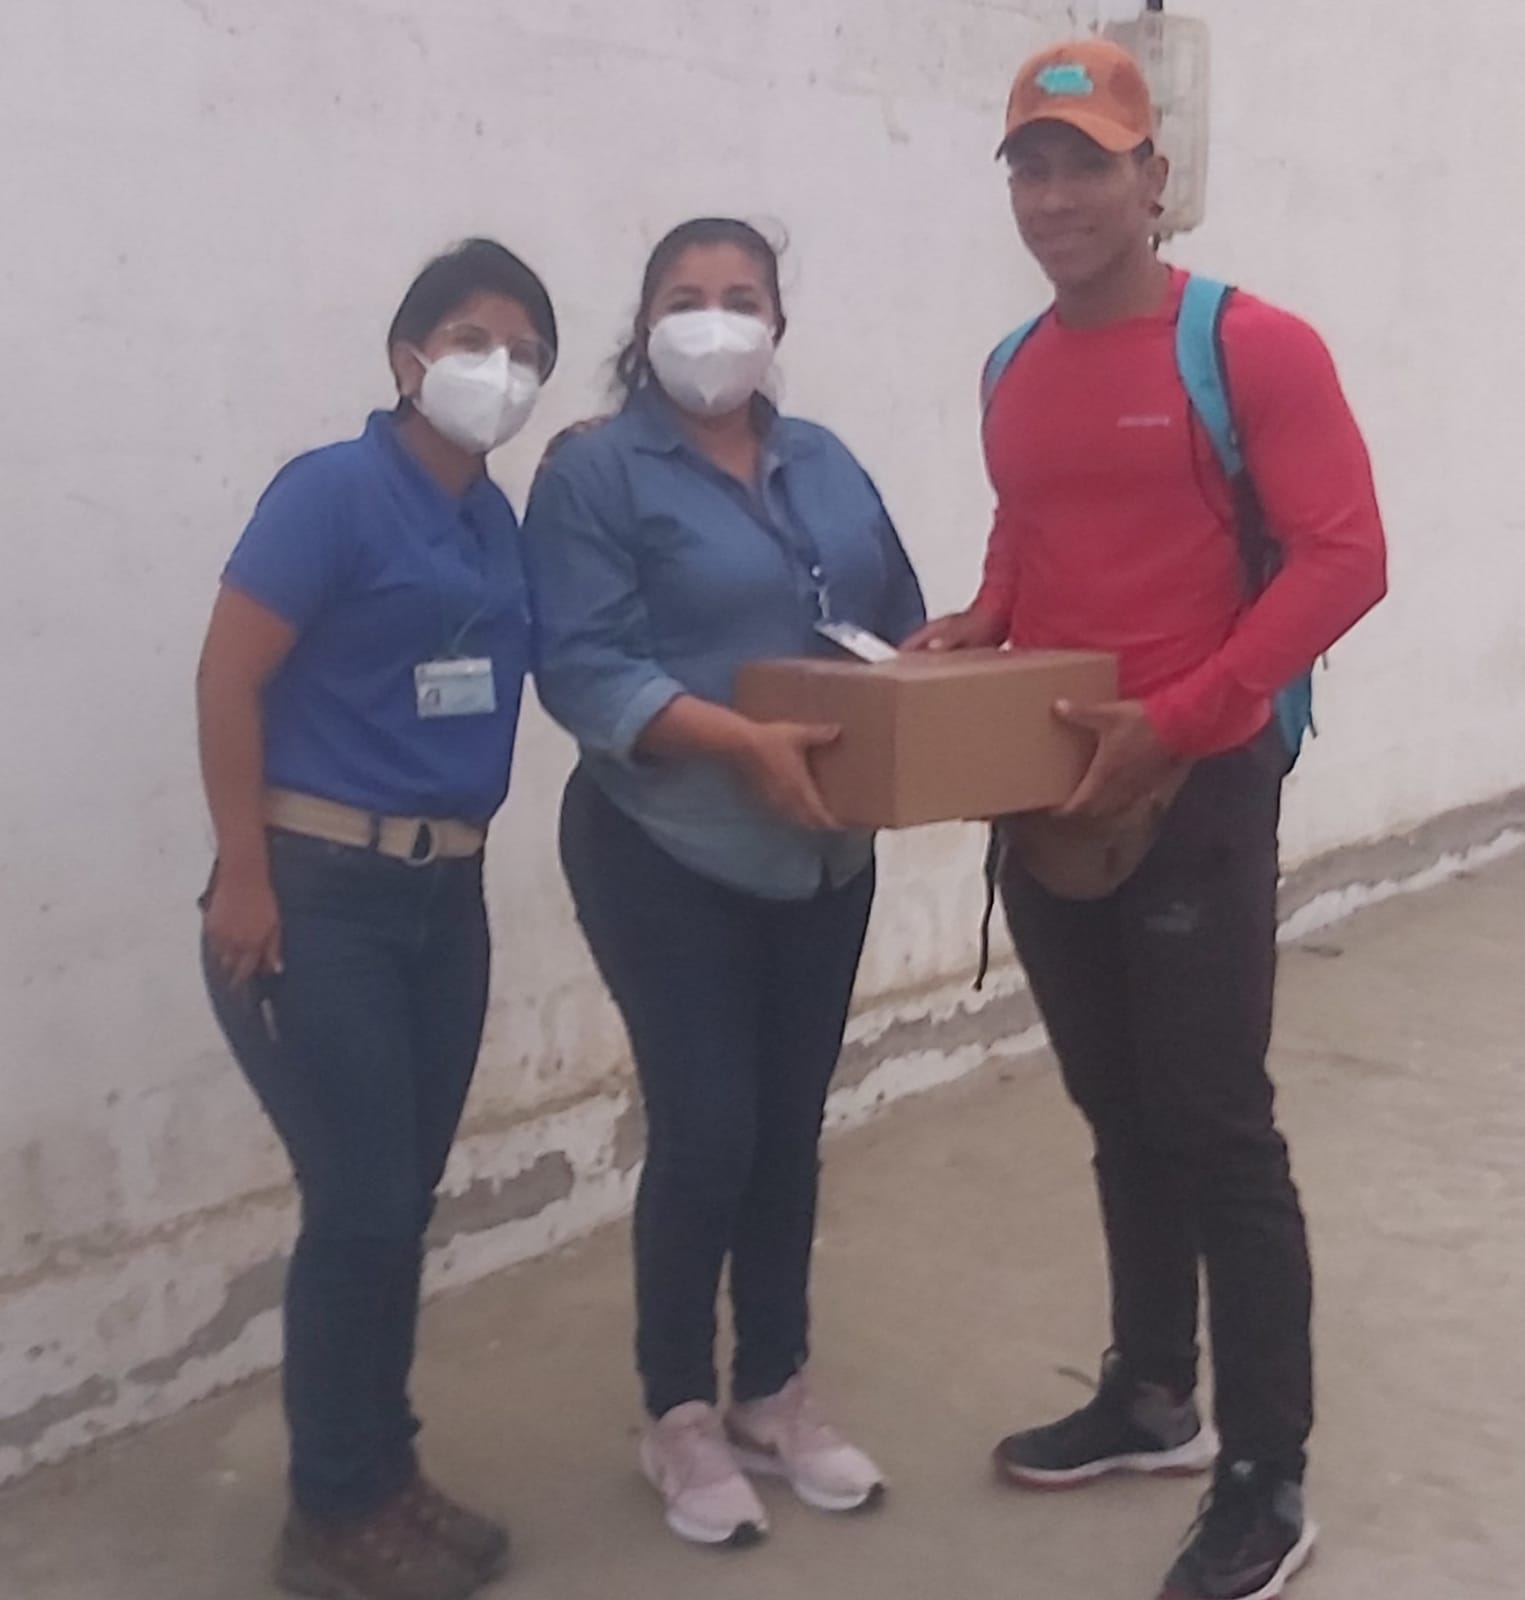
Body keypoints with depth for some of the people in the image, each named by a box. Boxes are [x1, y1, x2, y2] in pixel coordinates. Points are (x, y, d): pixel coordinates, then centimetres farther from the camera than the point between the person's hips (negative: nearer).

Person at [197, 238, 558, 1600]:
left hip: (446, 892, 7)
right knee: (360, 1203, -2)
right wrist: (244, 878, -15)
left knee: (408, 1200, 13)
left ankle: (388, 1476, 29)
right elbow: (228, 680, -13)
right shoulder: (334, 491, -11)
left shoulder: (502, 522, 9)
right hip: (321, 890, -7)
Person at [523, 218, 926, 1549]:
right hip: (670, 860, -5)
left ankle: (775, 1392, 28)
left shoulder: (825, 464, 12)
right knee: (705, 1132, -3)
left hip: (826, 854, 6)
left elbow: (901, 620, 13)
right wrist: (740, 740, -28)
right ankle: (681, 1414, 17)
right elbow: (582, 667, -18)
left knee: (791, 1129, 12)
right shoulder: (597, 473, -7)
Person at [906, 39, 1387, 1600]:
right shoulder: (1013, 376, 10)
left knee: (1218, 1132, -1)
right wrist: (979, 621, 2)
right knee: (1120, 1117, 16)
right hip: (1049, 798, 6)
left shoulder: (1254, 346, -9)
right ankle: (1149, 1397, 32)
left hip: (1195, 793, -6)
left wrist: (1173, 723, -22)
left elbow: (1344, 558, -15)